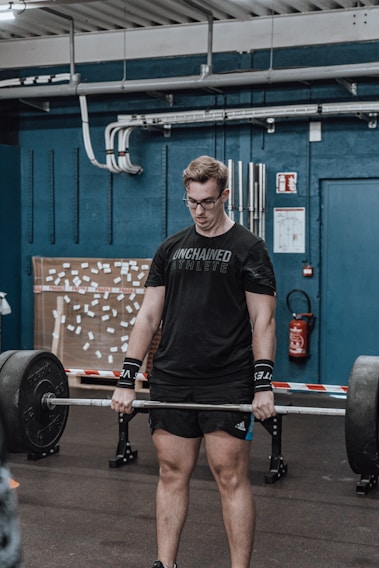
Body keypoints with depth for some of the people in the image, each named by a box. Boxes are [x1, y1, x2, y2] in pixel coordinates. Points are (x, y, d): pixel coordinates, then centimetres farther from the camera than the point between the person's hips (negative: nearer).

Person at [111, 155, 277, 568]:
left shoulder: (247, 248, -1)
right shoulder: (171, 249, 11)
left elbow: (262, 320, -5)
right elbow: (149, 315, 9)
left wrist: (263, 385, -14)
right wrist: (127, 380, 4)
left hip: (227, 384, -4)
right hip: (170, 382, 4)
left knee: (231, 476, -1)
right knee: (172, 474, 10)